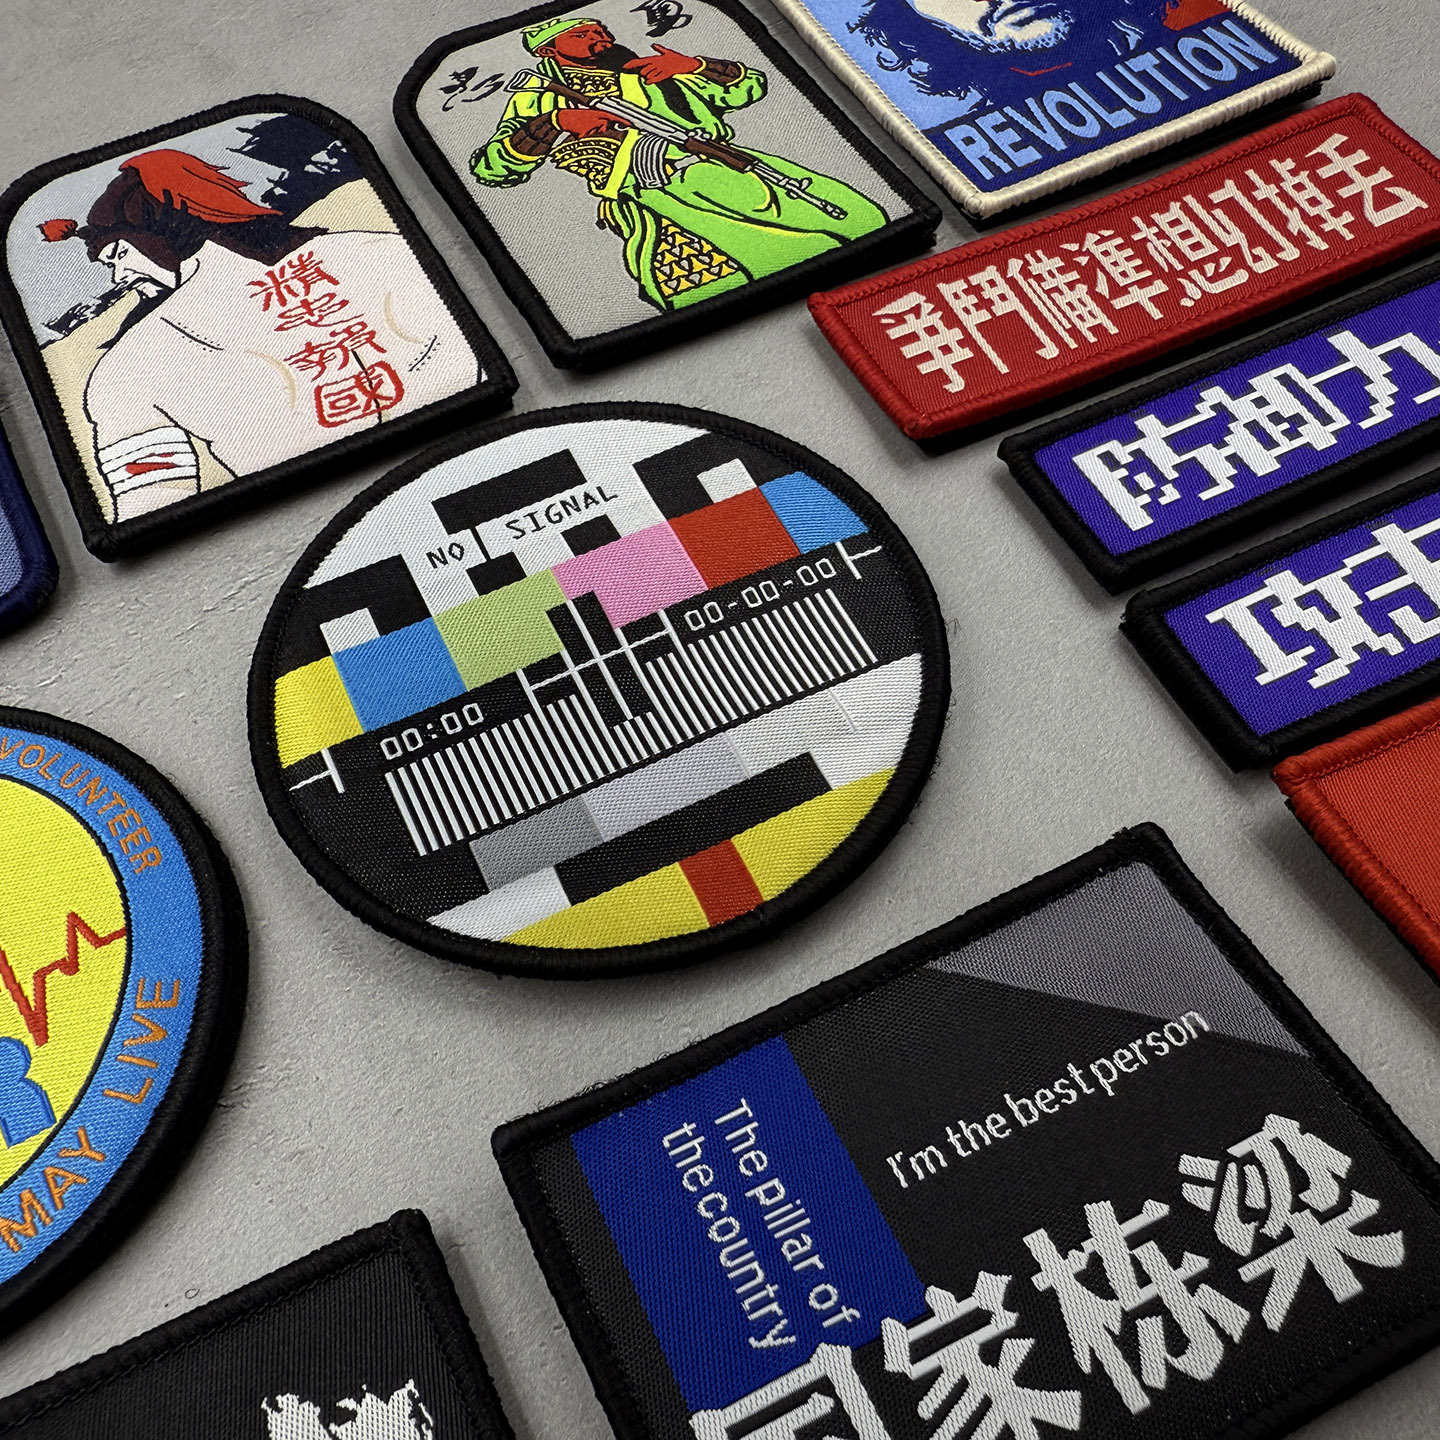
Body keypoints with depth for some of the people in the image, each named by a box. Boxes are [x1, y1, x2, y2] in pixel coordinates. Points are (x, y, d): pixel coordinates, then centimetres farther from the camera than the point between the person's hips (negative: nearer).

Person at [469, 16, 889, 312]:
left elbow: (751, 85, 35)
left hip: (721, 163, 5)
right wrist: (555, 123, -1)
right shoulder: (540, 100, 26)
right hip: (646, 188, -5)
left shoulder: (657, 74, 36)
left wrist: (693, 66, 16)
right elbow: (488, 168, 12)